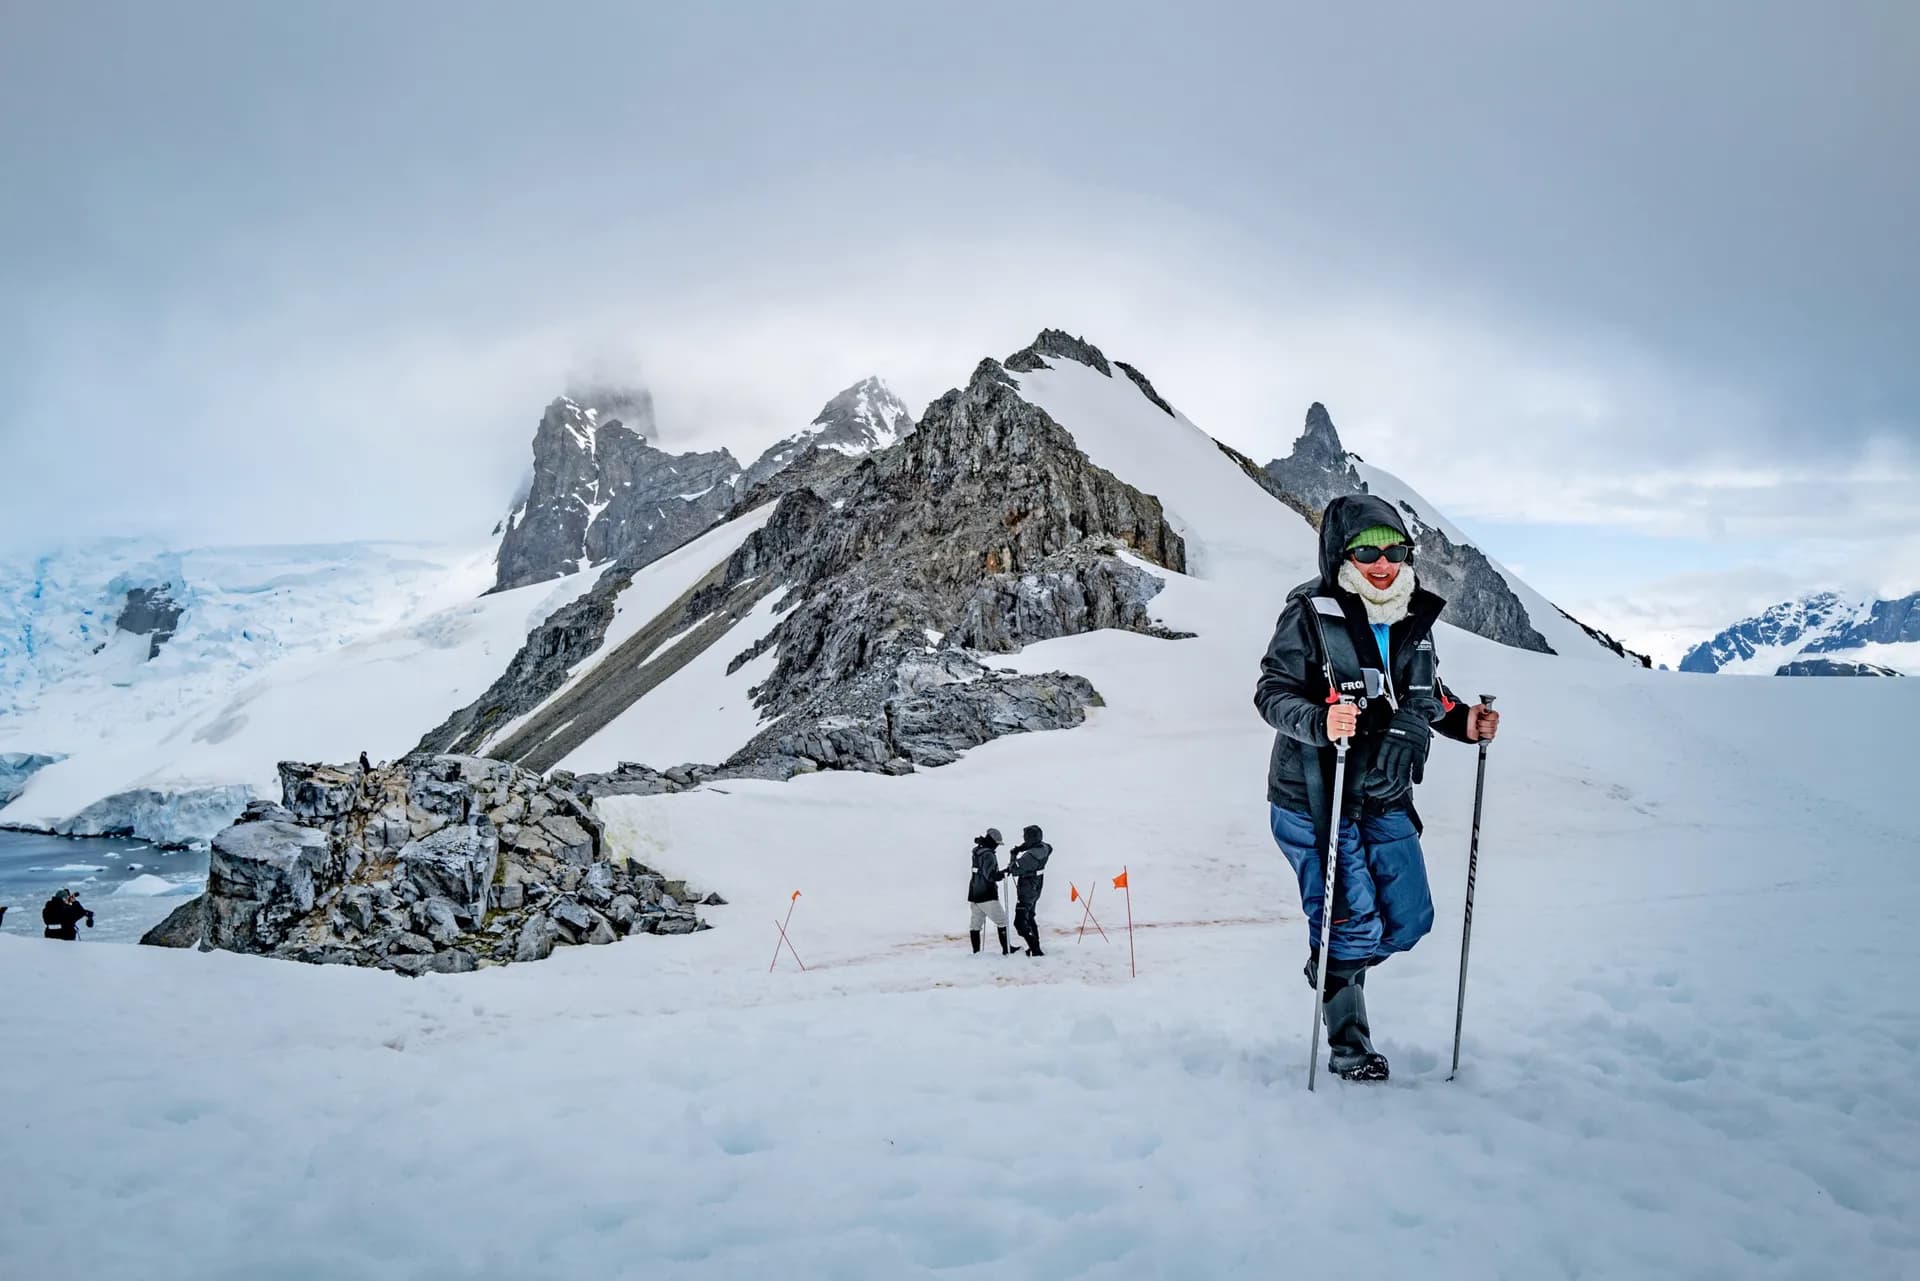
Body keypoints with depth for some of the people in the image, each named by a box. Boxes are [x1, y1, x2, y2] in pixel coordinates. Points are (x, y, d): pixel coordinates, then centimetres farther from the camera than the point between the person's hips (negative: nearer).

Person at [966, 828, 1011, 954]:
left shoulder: (976, 851, 9)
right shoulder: (988, 855, -16)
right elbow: (990, 875, -22)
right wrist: (1004, 873, -14)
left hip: (974, 895, 8)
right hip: (987, 896, -8)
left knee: (976, 924, 11)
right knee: (1002, 921, 2)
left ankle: (976, 952, 14)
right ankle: (1006, 949, 2)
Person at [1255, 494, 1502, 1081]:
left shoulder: (1413, 618, 6)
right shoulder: (1310, 614, -14)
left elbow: (1428, 692, 20)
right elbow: (1272, 692, -17)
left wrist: (1463, 721, 2)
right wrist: (1320, 722, -35)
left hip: (1385, 800, 6)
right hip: (1315, 799, -6)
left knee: (1409, 920, 10)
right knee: (1354, 925, -4)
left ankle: (1334, 968, 40)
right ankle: (1348, 1044, 18)